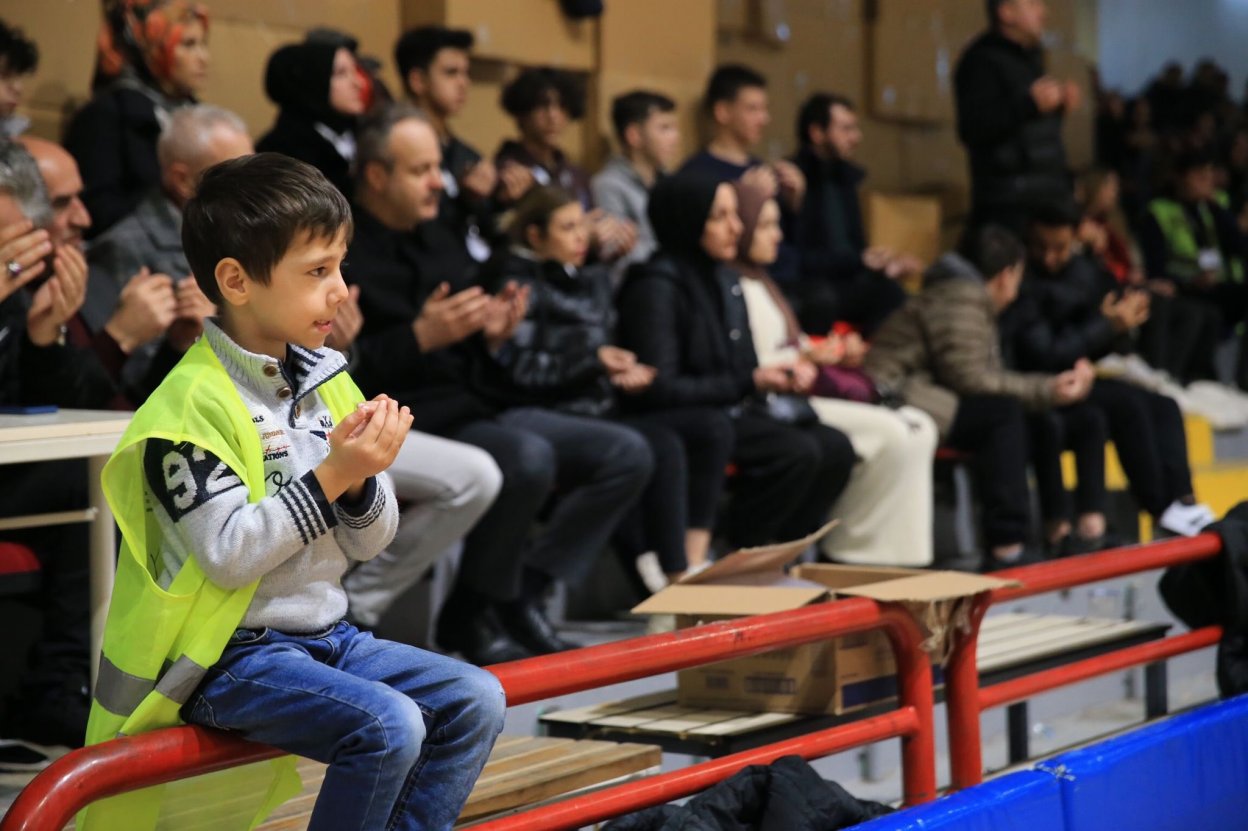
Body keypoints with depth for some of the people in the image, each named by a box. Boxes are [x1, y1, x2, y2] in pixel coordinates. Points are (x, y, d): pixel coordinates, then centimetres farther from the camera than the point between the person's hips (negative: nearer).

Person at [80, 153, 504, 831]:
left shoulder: (327, 382, 8)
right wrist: (331, 477, -24)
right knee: (389, 725, -26)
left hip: (325, 637, 8)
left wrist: (363, 479, -12)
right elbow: (228, 555, -21)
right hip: (230, 657, -8)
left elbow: (370, 543, 9)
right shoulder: (193, 402, -14)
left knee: (475, 700, -4)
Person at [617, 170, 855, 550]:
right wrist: (749, 383, -19)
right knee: (797, 451, -26)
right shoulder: (656, 286, -14)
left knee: (835, 447, -12)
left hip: (731, 411, 8)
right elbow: (658, 390, -20)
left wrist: (771, 378, -3)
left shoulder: (723, 277, 13)